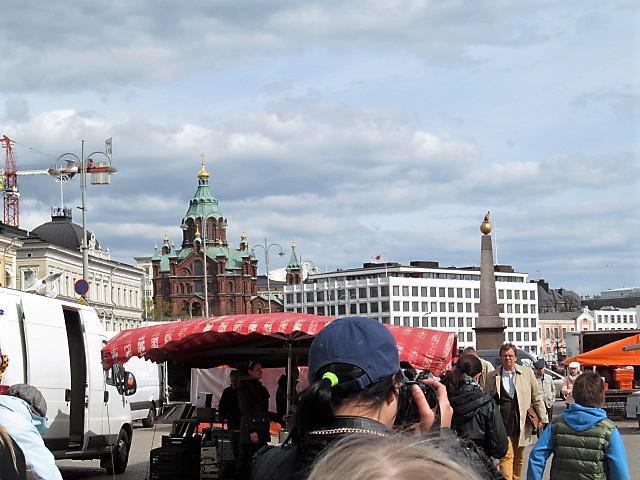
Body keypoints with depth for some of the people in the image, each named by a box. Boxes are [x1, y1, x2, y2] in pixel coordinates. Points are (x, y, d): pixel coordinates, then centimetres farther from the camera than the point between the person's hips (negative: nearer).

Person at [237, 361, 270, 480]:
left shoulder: (260, 387, 17)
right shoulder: (244, 387, -6)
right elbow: (245, 411, -13)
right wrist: (252, 431, -19)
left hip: (262, 429, 8)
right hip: (251, 430, -8)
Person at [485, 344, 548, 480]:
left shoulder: (527, 372, 5)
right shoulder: (492, 377, 4)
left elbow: (537, 397, 8)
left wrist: (543, 418, 3)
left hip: (521, 423, 2)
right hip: (503, 423, -2)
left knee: (519, 457, 11)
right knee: (506, 455, -10)